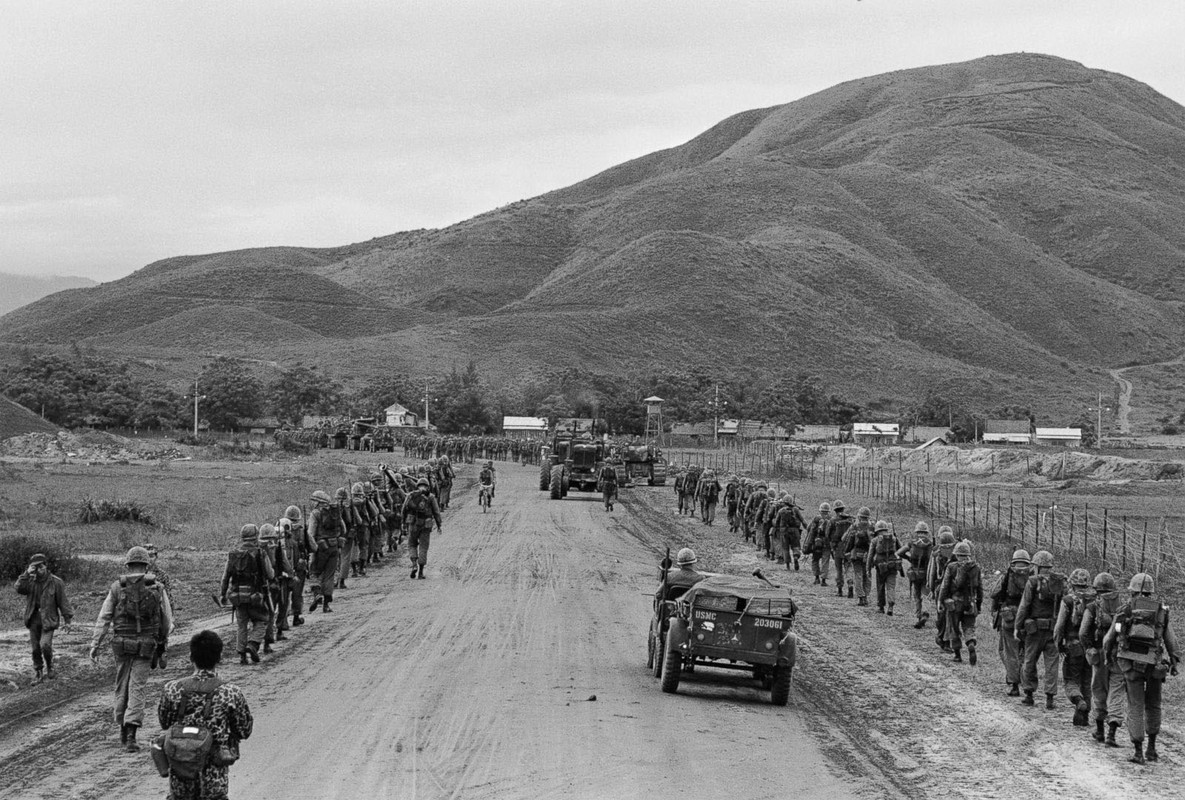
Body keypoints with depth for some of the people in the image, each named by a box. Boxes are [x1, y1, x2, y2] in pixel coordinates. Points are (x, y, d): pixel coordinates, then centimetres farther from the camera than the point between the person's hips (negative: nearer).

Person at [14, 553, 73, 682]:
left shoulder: (56, 582, -4)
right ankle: (37, 672, 22)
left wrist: (67, 619, 0)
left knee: (45, 645, -17)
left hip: (48, 619, -3)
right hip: (34, 619, 3)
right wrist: (27, 574, -22)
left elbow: (63, 601, 1)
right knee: (35, 648, 6)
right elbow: (18, 588, -16)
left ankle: (49, 667, 10)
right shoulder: (30, 581, 3)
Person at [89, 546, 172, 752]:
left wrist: (95, 645, -2)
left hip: (121, 643, 1)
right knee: (137, 688, -1)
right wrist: (163, 639, 22)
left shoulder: (117, 588, -2)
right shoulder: (156, 589, -3)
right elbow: (167, 620, 4)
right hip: (145, 645, -1)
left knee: (122, 686, 17)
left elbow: (103, 618, -4)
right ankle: (131, 735, -14)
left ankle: (123, 731, 26)